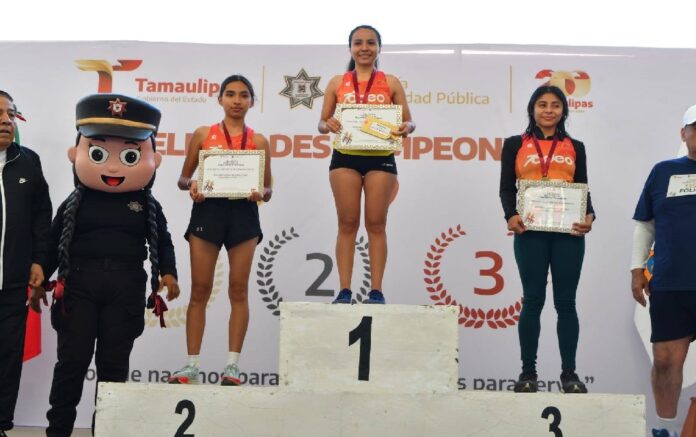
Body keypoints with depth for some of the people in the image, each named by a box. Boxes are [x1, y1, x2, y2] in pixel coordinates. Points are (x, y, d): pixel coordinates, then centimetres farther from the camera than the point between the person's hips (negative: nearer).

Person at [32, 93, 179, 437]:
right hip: (79, 285, 0)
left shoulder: (147, 206, 5)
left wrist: (168, 273, -3)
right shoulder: (74, 203, 4)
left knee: (113, 363, 7)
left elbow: (162, 242, 11)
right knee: (72, 360, 3)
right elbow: (53, 243, 10)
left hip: (126, 289, 0)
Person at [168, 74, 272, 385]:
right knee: (200, 290, 1)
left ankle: (232, 365, 7)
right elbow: (183, 178, 10)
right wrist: (191, 185, -12)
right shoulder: (203, 134, 8)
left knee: (239, 290, 1)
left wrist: (262, 193, -14)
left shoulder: (258, 141, 8)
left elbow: (268, 187, 9)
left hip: (243, 214, 0)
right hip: (207, 211, 0)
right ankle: (192, 364, 7)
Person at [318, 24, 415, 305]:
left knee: (376, 224, 1)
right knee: (347, 224, 2)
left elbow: (408, 121, 6)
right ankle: (344, 291, 4)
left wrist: (406, 129, -17)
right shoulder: (337, 83, 9)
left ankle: (376, 291, 5)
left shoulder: (391, 83, 7)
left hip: (380, 157, -1)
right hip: (345, 157, 1)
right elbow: (321, 123, 9)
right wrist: (329, 125, -14)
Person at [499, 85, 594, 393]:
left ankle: (569, 373, 8)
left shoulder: (575, 147, 16)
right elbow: (506, 188, 4)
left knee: (565, 301, 2)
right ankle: (528, 373, 6)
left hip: (569, 231, 1)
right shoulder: (515, 145, 11)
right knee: (533, 301, -1)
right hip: (531, 231, -1)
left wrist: (589, 216, -9)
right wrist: (511, 215, -15)